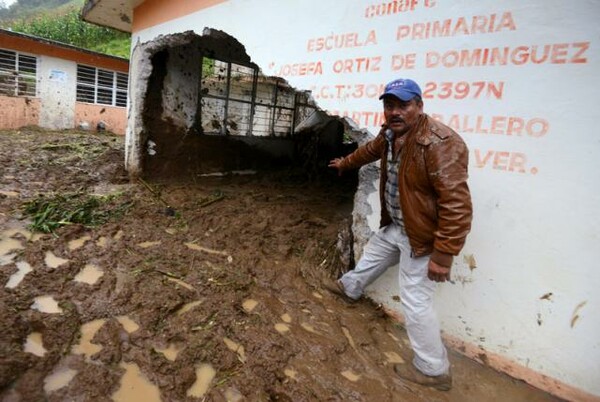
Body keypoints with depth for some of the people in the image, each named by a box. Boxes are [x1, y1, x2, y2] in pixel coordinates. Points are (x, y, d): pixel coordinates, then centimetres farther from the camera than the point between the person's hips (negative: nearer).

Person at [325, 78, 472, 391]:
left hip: (422, 236, -9)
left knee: (415, 302, 0)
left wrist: (443, 254, -31)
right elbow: (370, 150, 23)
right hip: (395, 226, 9)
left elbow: (456, 206, -32)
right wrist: (345, 163, 40)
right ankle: (349, 288, 60)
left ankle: (434, 371, 20)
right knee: (372, 254, 30)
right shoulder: (389, 133, -1)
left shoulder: (440, 143, -29)